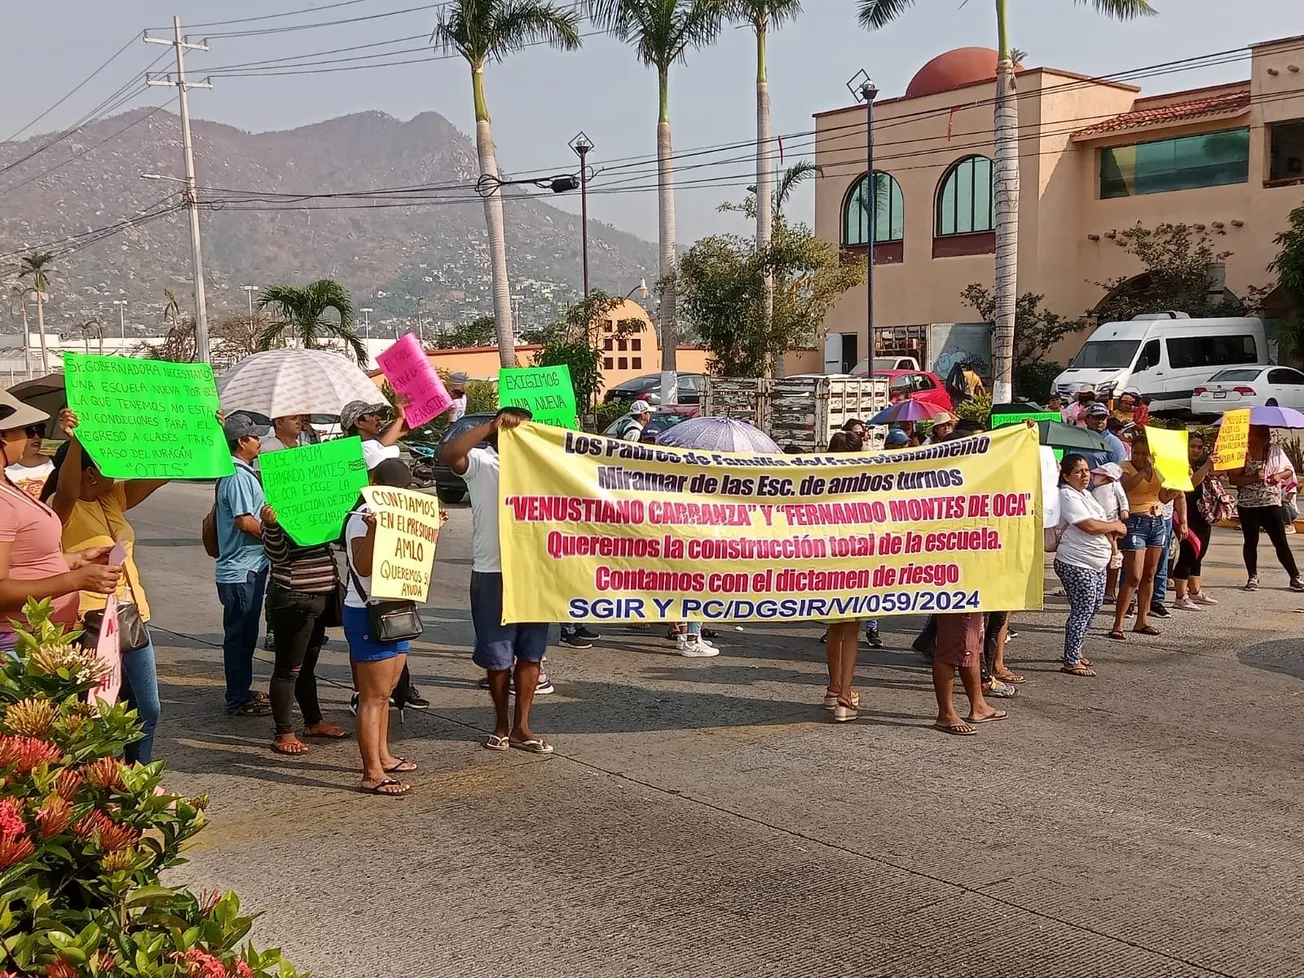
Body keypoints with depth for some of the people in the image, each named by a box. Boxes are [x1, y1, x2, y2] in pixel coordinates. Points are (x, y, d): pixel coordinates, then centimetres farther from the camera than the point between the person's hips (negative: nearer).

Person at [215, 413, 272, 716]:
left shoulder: (243, 473, 14)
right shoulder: (238, 477, -17)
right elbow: (245, 521, -23)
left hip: (249, 567, 10)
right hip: (242, 570, -10)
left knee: (244, 634, 17)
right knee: (240, 635, -2)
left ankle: (242, 692, 27)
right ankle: (239, 699, 6)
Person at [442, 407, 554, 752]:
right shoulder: (482, 464, -2)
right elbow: (450, 454, -23)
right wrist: (490, 427, -22)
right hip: (493, 573, -4)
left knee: (530, 653, 9)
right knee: (498, 655, 6)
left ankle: (521, 727, 19)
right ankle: (501, 723, 24)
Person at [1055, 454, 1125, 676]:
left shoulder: (1085, 494, 15)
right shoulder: (1068, 496, -17)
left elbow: (1100, 521, 23)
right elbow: (1089, 526, -24)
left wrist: (1111, 529, 1)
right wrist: (1115, 526, -9)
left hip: (1096, 564, 10)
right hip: (1076, 565, -10)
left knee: (1092, 609, 16)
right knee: (1083, 611, -8)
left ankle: (1074, 652, 29)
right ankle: (1071, 662, -1)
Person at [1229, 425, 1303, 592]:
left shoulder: (1275, 450, 0)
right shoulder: (1242, 452, -3)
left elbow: (1289, 471, 9)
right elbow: (1233, 479, -7)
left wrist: (1279, 475, -11)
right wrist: (1254, 478, -20)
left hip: (1271, 503, 0)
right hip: (1247, 505, 0)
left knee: (1281, 542, 2)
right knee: (1251, 542, 6)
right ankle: (1252, 577, 19)